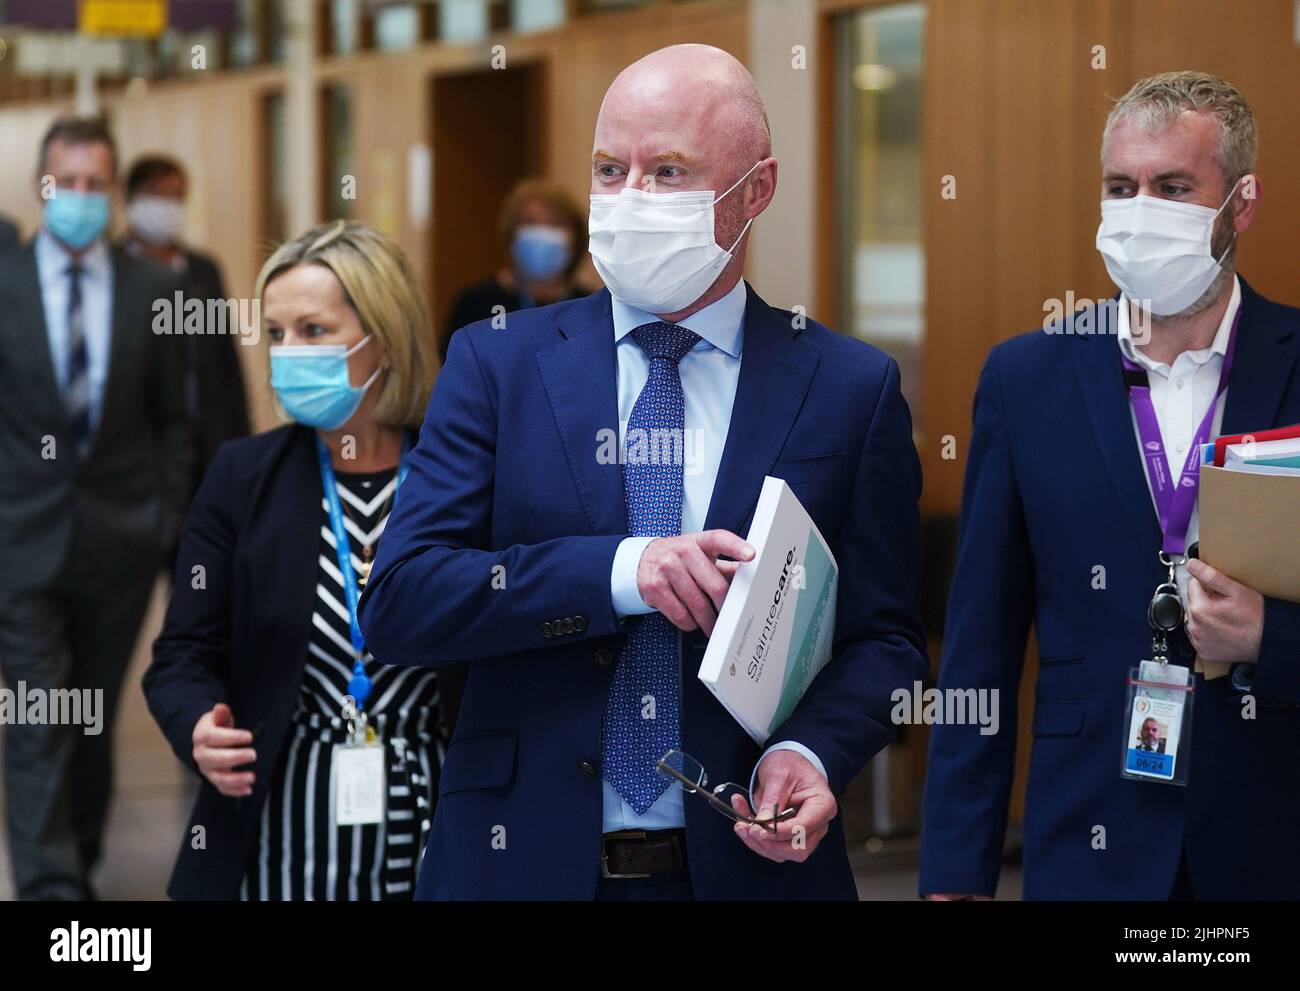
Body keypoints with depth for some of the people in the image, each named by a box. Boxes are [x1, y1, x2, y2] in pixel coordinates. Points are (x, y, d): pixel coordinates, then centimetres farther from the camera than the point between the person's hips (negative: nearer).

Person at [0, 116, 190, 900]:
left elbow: (170, 417, 9)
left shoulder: (151, 291, 4)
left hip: (121, 535, 2)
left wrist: (171, 513, 3)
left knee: (96, 717, 12)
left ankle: (81, 864, 27)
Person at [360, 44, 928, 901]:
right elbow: (398, 603, -7)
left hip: (748, 862, 0)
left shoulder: (852, 389, 1)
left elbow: (885, 638, 3)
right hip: (524, 858, 1)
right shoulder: (496, 365, 2)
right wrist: (618, 572, -20)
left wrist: (811, 752, -17)